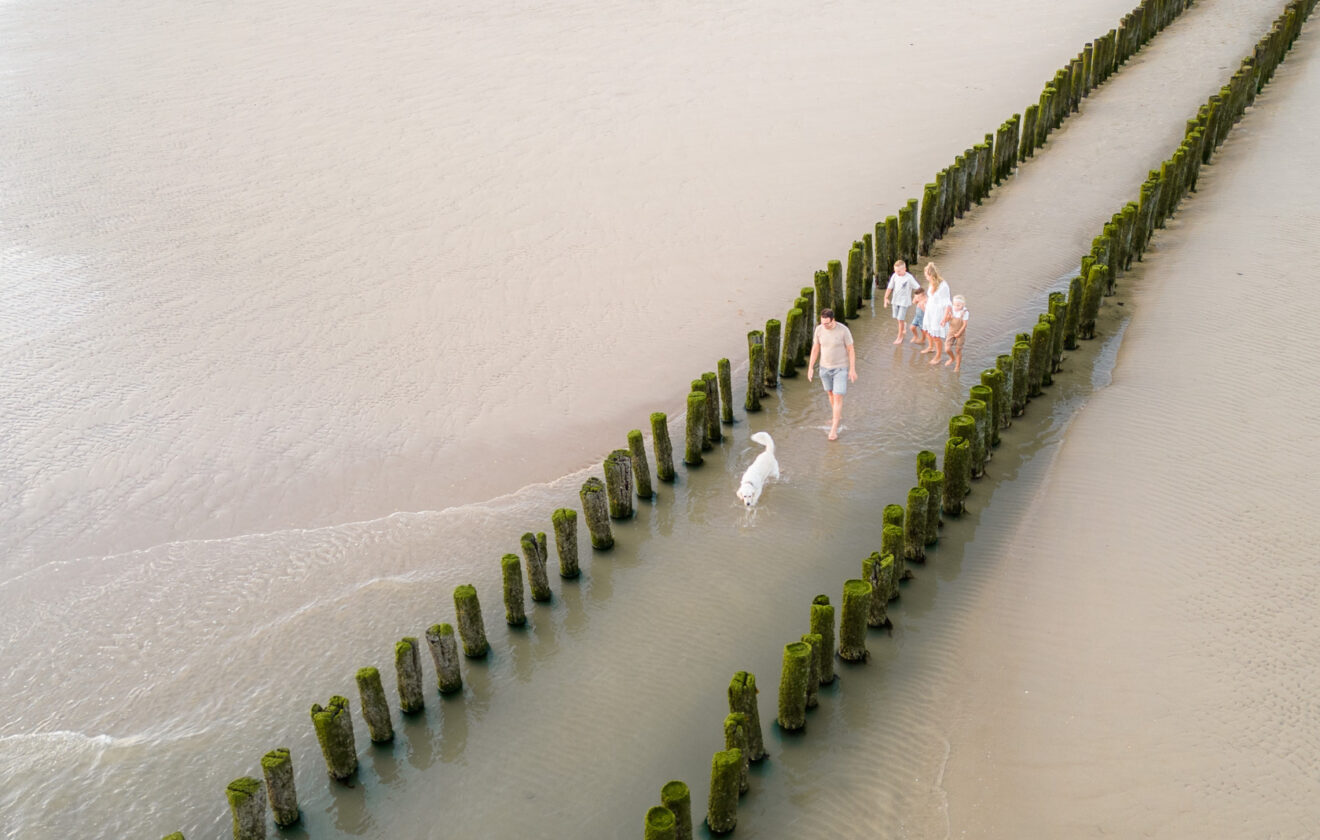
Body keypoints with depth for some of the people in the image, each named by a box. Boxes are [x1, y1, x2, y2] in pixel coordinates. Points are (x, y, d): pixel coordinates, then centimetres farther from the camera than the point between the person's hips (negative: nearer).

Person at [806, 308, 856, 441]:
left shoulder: (843, 330, -22)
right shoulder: (819, 329, -10)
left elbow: (851, 350, -12)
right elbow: (815, 349, 0)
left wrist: (853, 370, -11)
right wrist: (810, 368, 0)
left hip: (841, 368, -4)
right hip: (825, 367, 4)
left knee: (838, 398, -5)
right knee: (831, 393, 22)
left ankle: (834, 429, 2)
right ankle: (837, 414, 50)